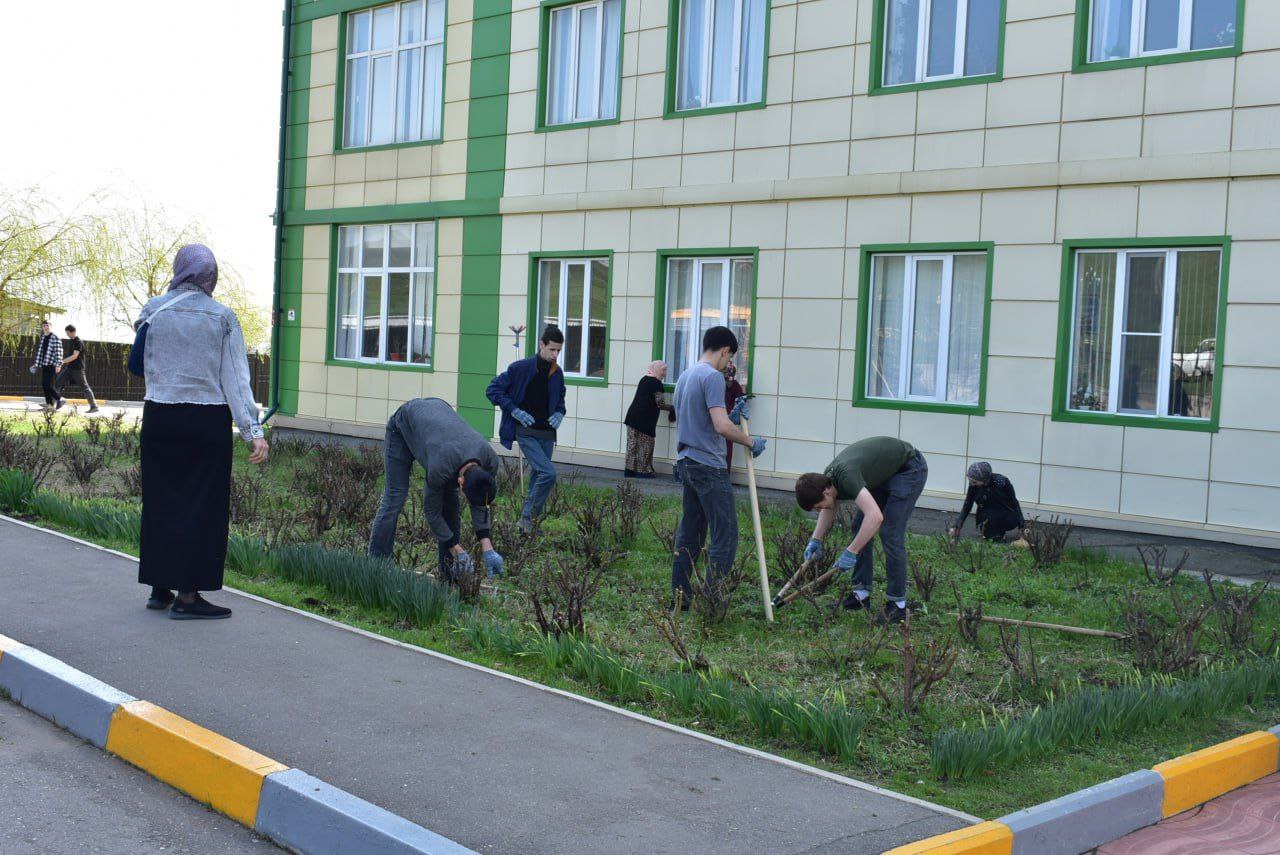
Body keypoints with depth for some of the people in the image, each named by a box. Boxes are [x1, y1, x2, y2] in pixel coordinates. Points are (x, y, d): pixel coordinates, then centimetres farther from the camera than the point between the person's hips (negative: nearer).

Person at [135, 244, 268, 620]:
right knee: (201, 505, 3)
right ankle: (188, 595, 4)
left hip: (159, 417, 3)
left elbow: (145, 365, 8)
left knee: (161, 500, 13)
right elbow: (236, 378, -7)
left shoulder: (153, 310, 0)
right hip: (207, 421, -3)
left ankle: (160, 588, 21)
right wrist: (253, 430, -7)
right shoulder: (222, 317, -5)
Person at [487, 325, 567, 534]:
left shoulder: (557, 374, 6)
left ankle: (527, 518, 23)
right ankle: (530, 515, -4)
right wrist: (515, 411, -13)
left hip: (547, 434, 6)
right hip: (526, 433, -6)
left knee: (539, 475, 9)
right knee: (548, 473, -19)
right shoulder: (520, 368, -10)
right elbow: (493, 390, -6)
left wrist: (559, 413, 2)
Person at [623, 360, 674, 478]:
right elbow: (660, 404, -11)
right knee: (645, 446, -1)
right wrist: (672, 408, 5)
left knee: (633, 444, 9)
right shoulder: (656, 383, -10)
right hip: (644, 419, -8)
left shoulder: (644, 379, 15)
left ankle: (630, 470, 12)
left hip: (633, 415, 8)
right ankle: (643, 471, 0)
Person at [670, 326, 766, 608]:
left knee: (689, 535, 14)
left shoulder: (685, 376, 16)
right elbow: (721, 427, -22)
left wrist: (733, 417, 11)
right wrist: (751, 443, -7)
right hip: (709, 467, -9)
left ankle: (680, 596, 17)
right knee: (725, 536, -5)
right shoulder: (713, 376, -13)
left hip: (686, 463, 9)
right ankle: (712, 601, -7)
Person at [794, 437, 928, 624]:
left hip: (910, 470, -9)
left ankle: (898, 604, -7)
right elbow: (828, 511, 16)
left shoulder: (846, 476, -34)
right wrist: (815, 540, 4)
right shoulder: (828, 480, -7)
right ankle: (861, 593, 11)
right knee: (860, 526, 5)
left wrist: (850, 553, -40)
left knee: (890, 532, -15)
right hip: (885, 474, 9)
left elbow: (875, 516, -46)